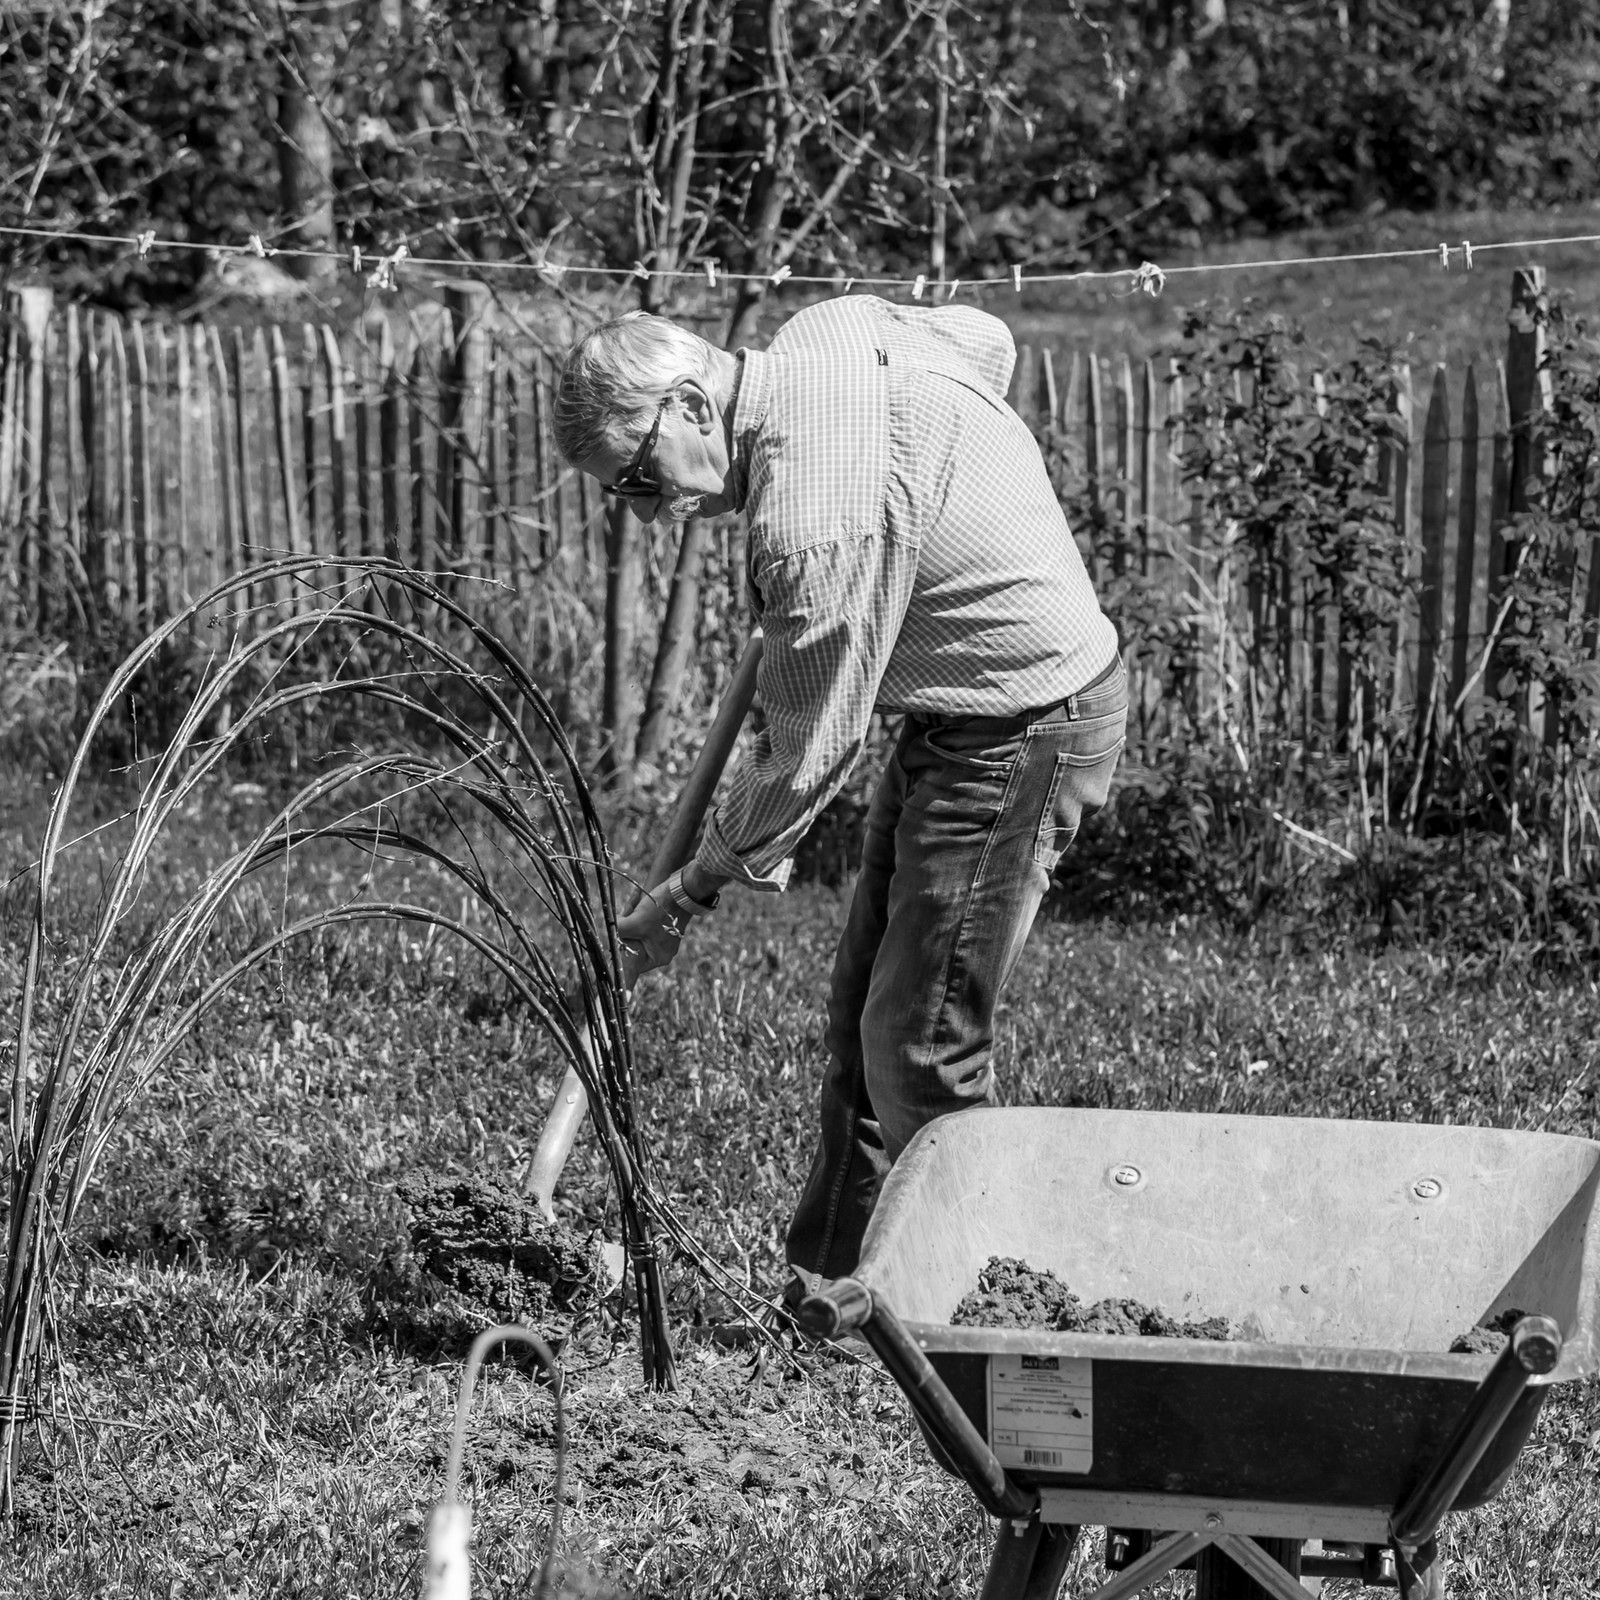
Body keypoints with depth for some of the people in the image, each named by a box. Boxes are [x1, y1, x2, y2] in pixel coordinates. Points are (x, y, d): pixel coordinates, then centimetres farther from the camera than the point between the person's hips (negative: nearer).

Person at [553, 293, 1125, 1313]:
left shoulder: (816, 525, -29)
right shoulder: (826, 329, -2)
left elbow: (811, 750, -20)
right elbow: (986, 338, 17)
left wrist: (696, 892, -7)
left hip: (1023, 735, -11)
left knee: (921, 1045, -7)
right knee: (866, 1006, 13)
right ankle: (832, 1279, 20)